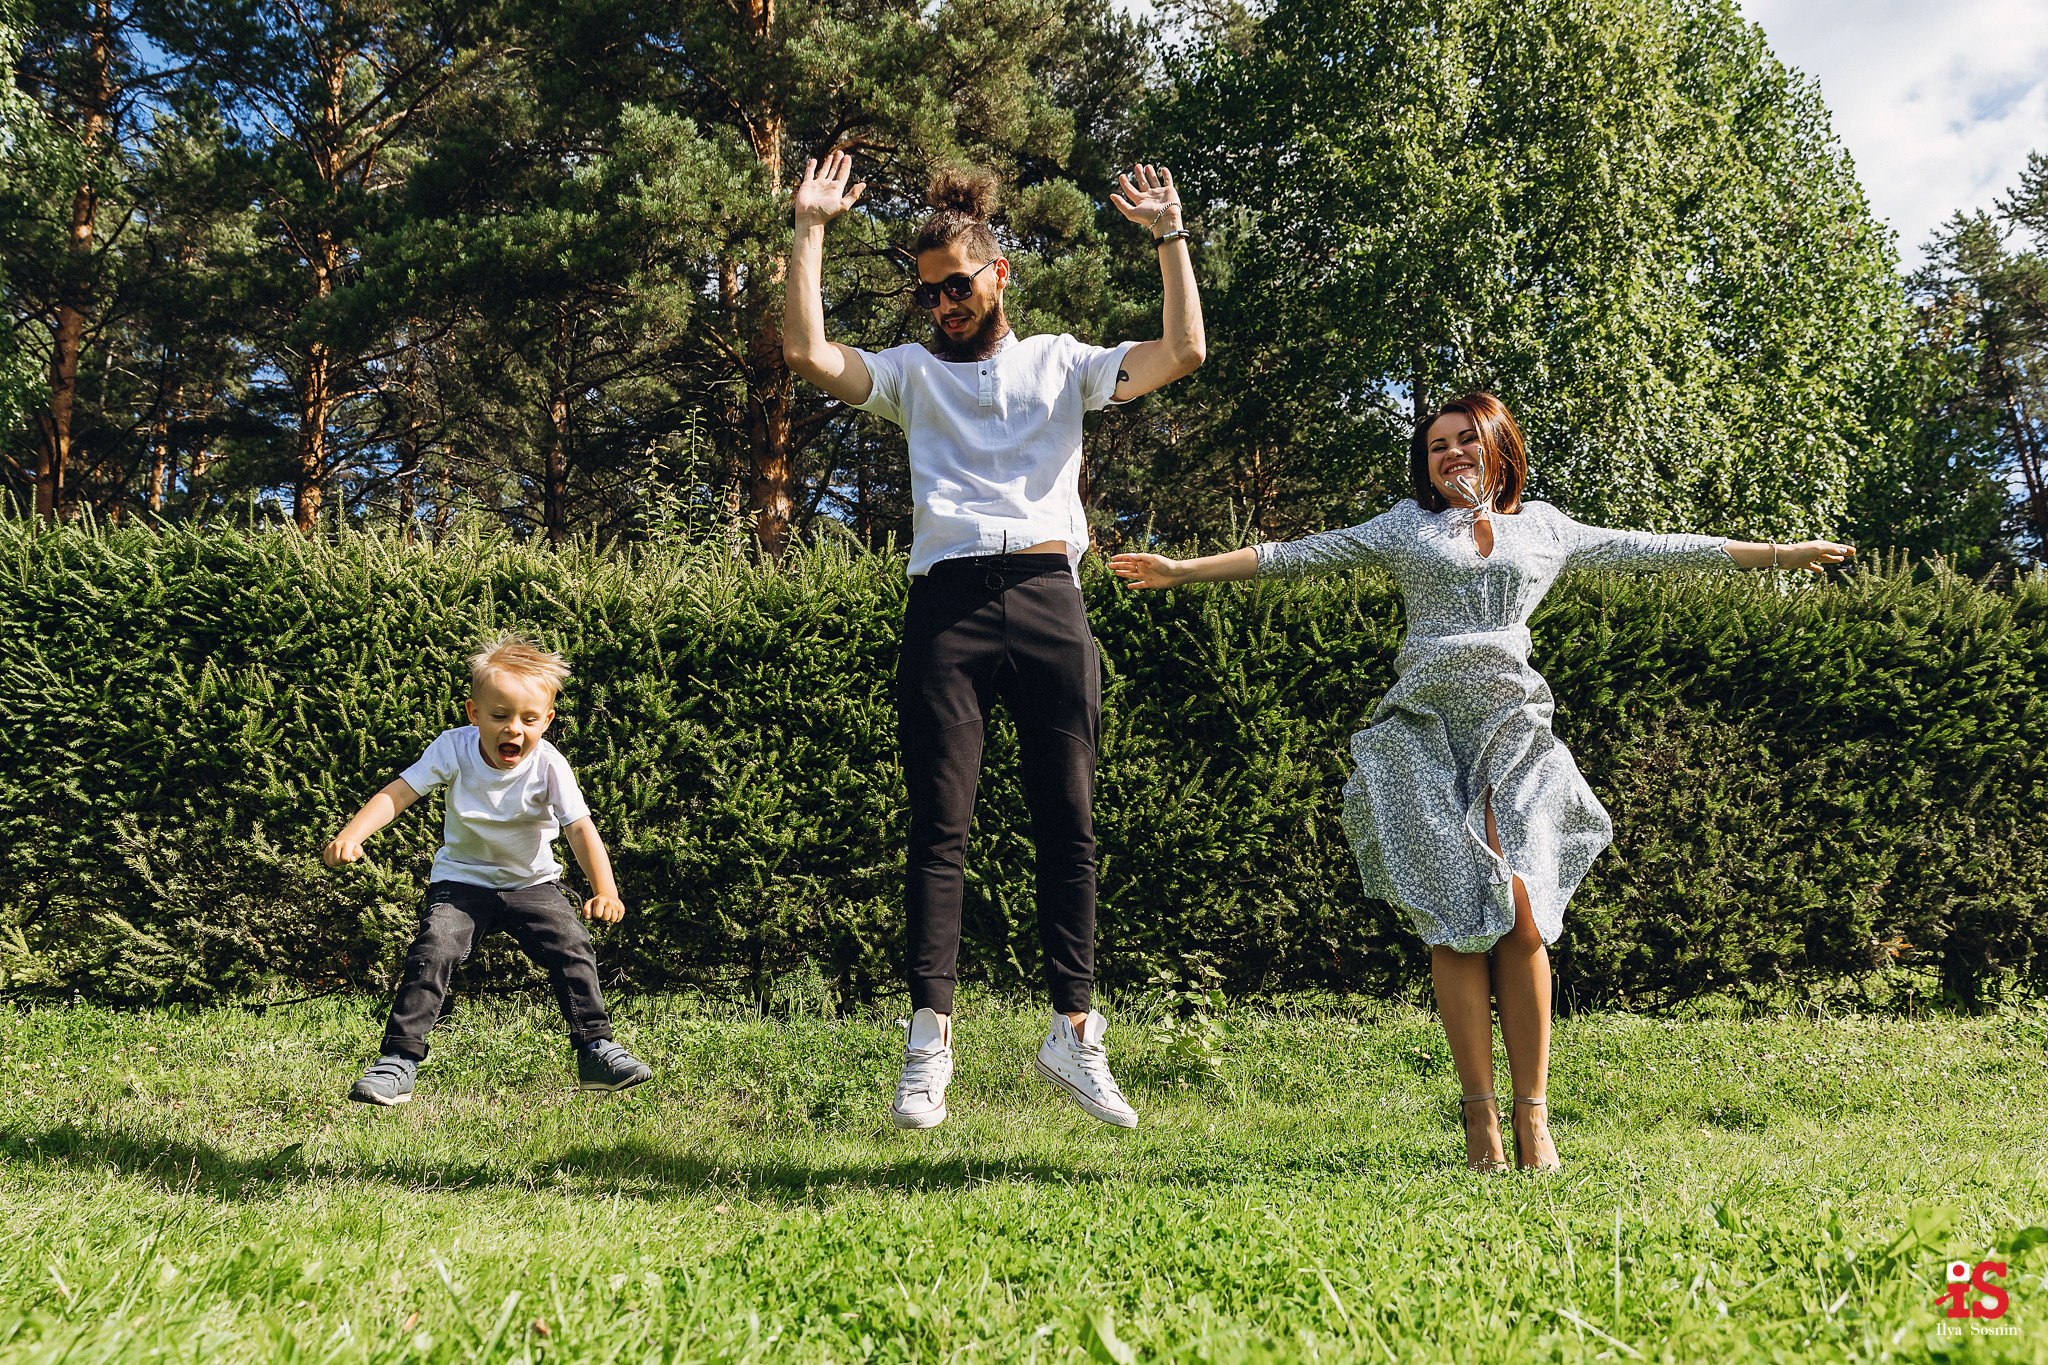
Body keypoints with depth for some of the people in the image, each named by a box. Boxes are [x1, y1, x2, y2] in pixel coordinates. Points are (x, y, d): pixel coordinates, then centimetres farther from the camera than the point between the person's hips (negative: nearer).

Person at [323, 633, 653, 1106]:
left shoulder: (548, 765, -18)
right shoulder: (454, 749, -17)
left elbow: (580, 828, -23)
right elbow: (397, 792, -19)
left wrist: (606, 891, -37)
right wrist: (353, 835, -36)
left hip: (532, 882, 0)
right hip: (462, 881, 0)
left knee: (572, 948, -16)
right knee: (431, 954, -19)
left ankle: (595, 1050, -2)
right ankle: (398, 1061, -12)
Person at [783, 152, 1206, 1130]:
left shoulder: (1061, 363, 18)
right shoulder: (911, 371, 18)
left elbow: (1185, 353, 7)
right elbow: (809, 354, 1)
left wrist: (1169, 235, 5)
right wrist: (809, 230, 2)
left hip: (1048, 599, 1)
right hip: (949, 605, 0)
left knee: (1069, 826, 0)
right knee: (940, 828, -5)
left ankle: (1073, 1032, 6)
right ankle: (929, 1042, -3)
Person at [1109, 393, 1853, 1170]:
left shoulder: (1545, 531, 20)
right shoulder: (1404, 529, 17)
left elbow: (1654, 551, 22)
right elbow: (1298, 556, 13)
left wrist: (1780, 554, 22)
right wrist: (1182, 570, 7)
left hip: (1514, 730, 1)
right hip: (1427, 733, 0)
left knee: (1523, 922, -10)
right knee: (1455, 925, -7)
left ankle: (1532, 1114, -3)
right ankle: (1480, 1115, -3)